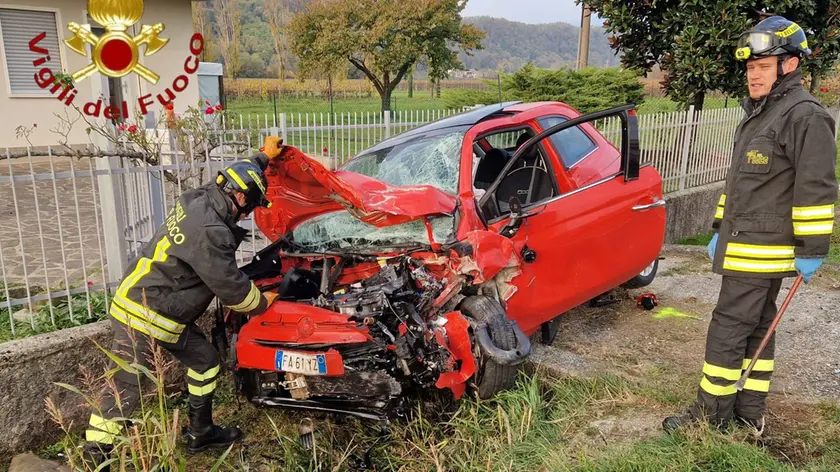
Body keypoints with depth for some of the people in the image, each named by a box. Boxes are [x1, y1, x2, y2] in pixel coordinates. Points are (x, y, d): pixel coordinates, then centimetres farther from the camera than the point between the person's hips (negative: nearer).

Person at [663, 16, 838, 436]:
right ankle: (749, 415, 24)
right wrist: (719, 230, 21)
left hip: (762, 249, -10)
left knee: (728, 329, -5)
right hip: (743, 244, 10)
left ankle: (711, 415, 7)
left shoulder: (805, 116, -14)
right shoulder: (757, 113, 17)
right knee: (756, 328, 14)